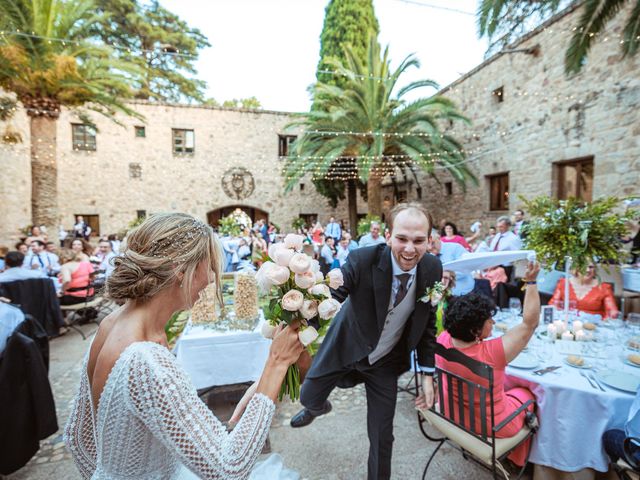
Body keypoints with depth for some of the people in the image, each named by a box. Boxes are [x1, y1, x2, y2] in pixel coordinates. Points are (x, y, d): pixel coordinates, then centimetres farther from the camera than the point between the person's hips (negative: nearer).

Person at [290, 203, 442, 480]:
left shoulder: (432, 269, -16)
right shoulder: (362, 260, -29)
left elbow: (428, 323, -4)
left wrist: (428, 373, -2)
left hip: (386, 360, 1)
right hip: (345, 346, -1)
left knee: (382, 434, 11)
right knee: (309, 397, 20)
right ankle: (319, 407, 60)